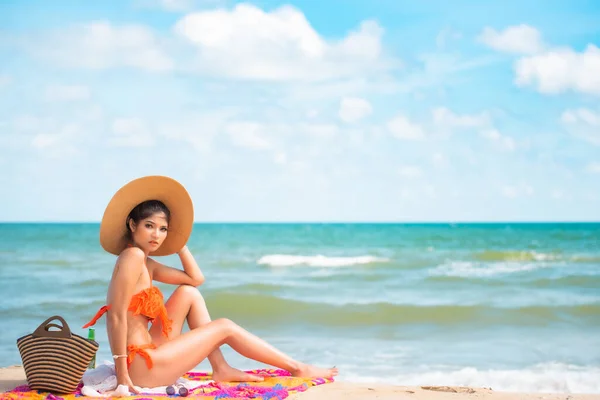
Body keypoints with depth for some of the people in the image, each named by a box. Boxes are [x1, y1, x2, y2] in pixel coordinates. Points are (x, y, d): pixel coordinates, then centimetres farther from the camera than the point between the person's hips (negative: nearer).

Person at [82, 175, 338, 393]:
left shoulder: (147, 264, 13)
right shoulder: (133, 256, -15)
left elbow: (196, 279, 18)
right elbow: (117, 315, -20)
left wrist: (178, 242, 16)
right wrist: (122, 374, -21)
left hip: (148, 355, 10)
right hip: (141, 368, -10)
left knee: (189, 293, 14)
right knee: (225, 328, 2)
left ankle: (220, 369, 9)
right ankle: (298, 369, 13)